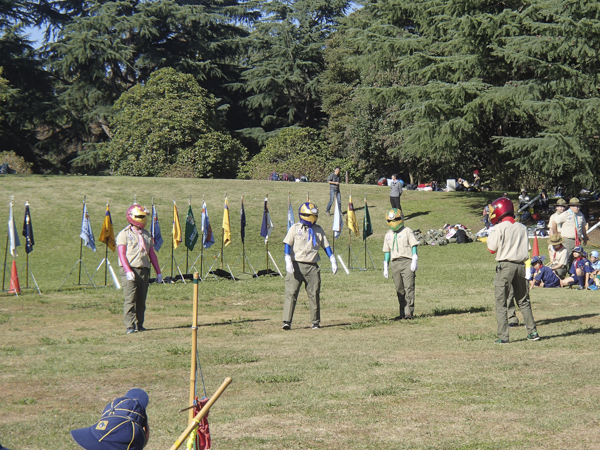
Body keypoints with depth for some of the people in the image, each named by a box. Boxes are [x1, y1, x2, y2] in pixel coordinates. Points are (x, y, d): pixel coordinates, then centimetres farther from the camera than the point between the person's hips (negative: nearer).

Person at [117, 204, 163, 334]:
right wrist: (128, 271, -19)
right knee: (130, 299, -9)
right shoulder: (124, 234, 0)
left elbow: (152, 254, 20)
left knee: (141, 300, 6)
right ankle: (130, 326, -9)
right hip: (130, 271, -5)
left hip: (144, 270, 5)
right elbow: (122, 255, -7)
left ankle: (139, 325, 12)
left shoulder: (147, 235, 17)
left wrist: (158, 272, 14)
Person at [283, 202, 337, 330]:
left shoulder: (318, 230, 12)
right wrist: (288, 261, -16)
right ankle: (287, 321, -11)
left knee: (314, 295, 3)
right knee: (291, 293, -9)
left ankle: (315, 322, 13)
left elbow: (326, 246, 15)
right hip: (296, 265, -3)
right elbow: (287, 244, -3)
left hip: (312, 267, 3)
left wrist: (333, 261, 9)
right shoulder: (295, 228, 3)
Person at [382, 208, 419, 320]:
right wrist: (385, 267, 16)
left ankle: (409, 312, -12)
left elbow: (414, 246, -2)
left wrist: (414, 261, -12)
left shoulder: (407, 231, 2)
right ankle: (403, 313, 10)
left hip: (407, 261, -5)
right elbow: (386, 251, 20)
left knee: (408, 287, -11)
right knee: (399, 289, 6)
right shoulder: (388, 235, 17)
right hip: (395, 263, 5)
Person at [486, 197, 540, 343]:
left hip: (505, 265, -5)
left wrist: (490, 235, 9)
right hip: (521, 265, 5)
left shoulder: (498, 228, -9)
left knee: (501, 302, 0)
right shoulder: (522, 228, 8)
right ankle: (532, 332, 18)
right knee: (523, 301, 17)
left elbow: (492, 249, -4)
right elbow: (526, 249, 13)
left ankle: (503, 336, -6)